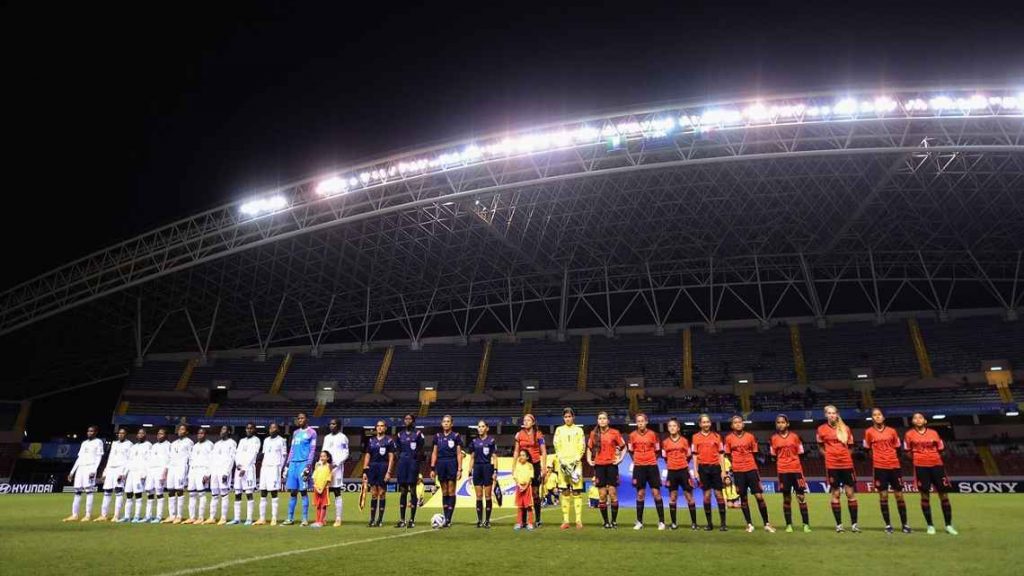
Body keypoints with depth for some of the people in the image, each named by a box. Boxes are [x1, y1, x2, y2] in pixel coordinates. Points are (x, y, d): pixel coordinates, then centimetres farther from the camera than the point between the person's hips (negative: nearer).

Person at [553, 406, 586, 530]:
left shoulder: (579, 430, 8)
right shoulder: (559, 430, 11)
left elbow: (582, 447, 2)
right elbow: (557, 447, 5)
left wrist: (575, 461, -10)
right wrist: (562, 461, -8)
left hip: (576, 463, -1)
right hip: (563, 463, 1)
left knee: (577, 492, -4)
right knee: (565, 492, 2)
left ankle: (579, 520, -2)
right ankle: (565, 520, 5)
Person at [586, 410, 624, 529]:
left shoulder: (615, 433, -1)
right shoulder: (593, 434, 6)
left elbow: (623, 447, 6)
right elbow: (589, 448, 18)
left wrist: (620, 458, -5)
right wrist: (589, 459, 5)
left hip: (611, 465, -2)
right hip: (599, 466, 2)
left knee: (613, 493, -2)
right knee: (602, 495, 4)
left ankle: (614, 521, 9)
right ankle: (606, 522, 13)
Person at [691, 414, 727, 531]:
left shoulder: (716, 436, 6)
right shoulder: (695, 437, 5)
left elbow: (721, 454, 6)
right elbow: (695, 454, 5)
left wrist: (723, 470, 0)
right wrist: (696, 471, -1)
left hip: (715, 467, 0)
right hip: (703, 468, 0)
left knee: (718, 494, 0)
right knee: (707, 495, 3)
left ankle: (723, 523, 6)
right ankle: (709, 523, 10)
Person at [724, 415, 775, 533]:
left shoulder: (750, 436, 4)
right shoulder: (729, 438, 2)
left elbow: (754, 454, 10)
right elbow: (728, 456, 10)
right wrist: (734, 464, 0)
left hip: (751, 469, 0)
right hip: (738, 471, 0)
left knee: (759, 496, -2)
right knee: (743, 498, 6)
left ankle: (766, 524, 9)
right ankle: (749, 524, 18)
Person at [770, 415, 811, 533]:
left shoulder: (794, 437, 4)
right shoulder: (774, 438, 4)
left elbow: (799, 454, 6)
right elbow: (773, 456, 8)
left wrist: (802, 471, 0)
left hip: (796, 470, 0)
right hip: (783, 471, 0)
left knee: (801, 497, 1)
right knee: (786, 498, 5)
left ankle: (806, 524, 8)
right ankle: (789, 524, 12)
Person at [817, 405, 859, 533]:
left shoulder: (846, 429, 4)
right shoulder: (822, 429, 1)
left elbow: (849, 446, 14)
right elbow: (821, 447, 12)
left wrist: (843, 455, 2)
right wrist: (830, 456, 1)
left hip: (847, 464, 1)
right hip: (832, 466, -1)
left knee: (851, 493, 3)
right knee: (835, 494, 3)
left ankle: (854, 524, 12)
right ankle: (838, 524, 11)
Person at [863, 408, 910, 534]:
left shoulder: (892, 431, 6)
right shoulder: (869, 432, 0)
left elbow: (897, 449, 13)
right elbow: (867, 450, 7)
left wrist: (894, 460, 7)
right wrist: (875, 459, 4)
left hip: (894, 466, 2)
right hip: (879, 467, -2)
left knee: (899, 495, 5)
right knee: (883, 496, 1)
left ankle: (904, 524, 16)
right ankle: (888, 524, 9)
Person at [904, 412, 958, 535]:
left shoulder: (933, 433, 8)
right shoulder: (909, 434, 4)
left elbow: (940, 450, 14)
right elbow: (908, 451, 9)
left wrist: (933, 458, 3)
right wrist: (918, 458, -1)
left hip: (936, 465, 2)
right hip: (920, 467, -2)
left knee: (944, 494, 1)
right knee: (925, 495, 1)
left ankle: (949, 525, 13)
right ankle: (930, 526, 10)